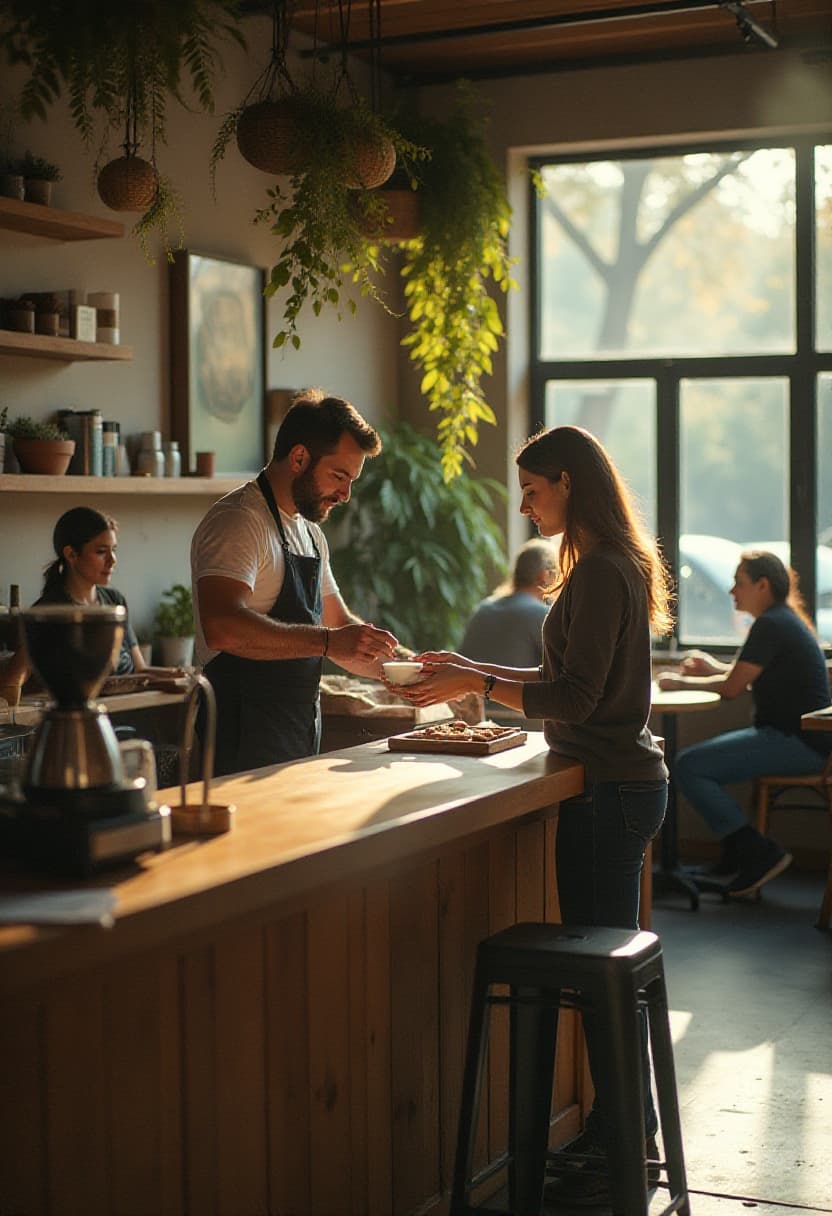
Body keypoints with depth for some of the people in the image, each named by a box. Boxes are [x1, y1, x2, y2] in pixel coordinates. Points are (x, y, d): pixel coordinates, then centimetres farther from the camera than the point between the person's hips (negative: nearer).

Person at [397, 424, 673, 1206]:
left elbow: (575, 698, -20)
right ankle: (617, 1131, 25)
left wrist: (477, 685, -13)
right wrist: (475, 670, 16)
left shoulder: (600, 572, -17)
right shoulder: (610, 567, 15)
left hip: (608, 790, -10)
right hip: (623, 784, 10)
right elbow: (571, 680, 19)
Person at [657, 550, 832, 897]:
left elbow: (731, 688, -16)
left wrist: (682, 682, -3)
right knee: (700, 759, 20)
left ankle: (759, 853, -13)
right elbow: (749, 676, 29)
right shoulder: (786, 620, 17)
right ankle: (736, 855, 18)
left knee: (688, 767, -18)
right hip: (799, 737, 11)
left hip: (797, 742, -11)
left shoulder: (771, 625, -14)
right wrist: (714, 667, 18)